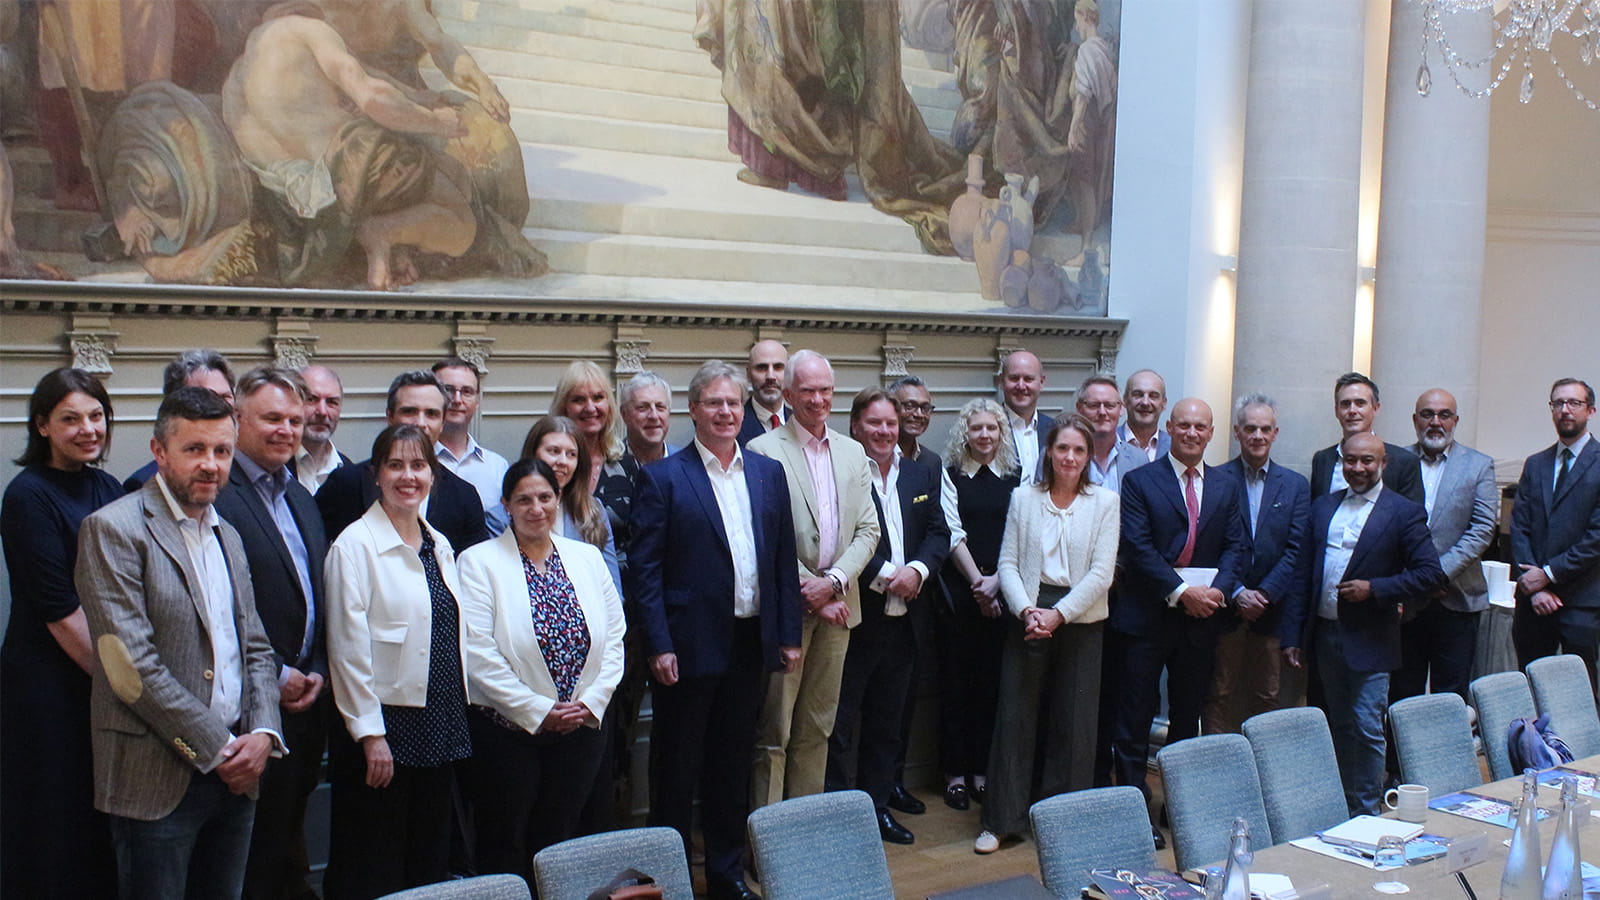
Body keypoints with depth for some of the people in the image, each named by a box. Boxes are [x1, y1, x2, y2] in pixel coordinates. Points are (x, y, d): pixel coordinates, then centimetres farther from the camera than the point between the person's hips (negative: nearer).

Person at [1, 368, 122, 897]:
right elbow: (58, 609, -15)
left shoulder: (107, 488, 8)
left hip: (107, 680, 6)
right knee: (57, 828, 5)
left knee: (104, 825, 14)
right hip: (48, 684, -6)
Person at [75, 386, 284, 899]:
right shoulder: (113, 529, -9)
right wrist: (216, 747, -14)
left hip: (234, 777, 7)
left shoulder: (228, 536, 15)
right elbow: (131, 664, -16)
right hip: (158, 780, -6)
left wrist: (263, 733, -2)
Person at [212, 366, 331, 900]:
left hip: (308, 698, 8)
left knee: (290, 831, 17)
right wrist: (276, 676, -15)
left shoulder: (302, 500, 15)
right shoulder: (215, 496, -13)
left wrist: (317, 671, 4)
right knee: (258, 853, 2)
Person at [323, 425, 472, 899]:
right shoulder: (355, 545, -8)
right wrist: (370, 734, -15)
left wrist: (457, 714, 13)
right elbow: (348, 648, -12)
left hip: (440, 725, 7)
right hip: (385, 724, -6)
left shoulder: (439, 545, 12)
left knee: (430, 860, 12)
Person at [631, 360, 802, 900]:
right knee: (677, 770, 7)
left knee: (732, 765, 15)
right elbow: (646, 569, -8)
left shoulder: (768, 473, 9)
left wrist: (789, 634, 6)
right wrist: (658, 647, -14)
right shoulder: (662, 478, -5)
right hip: (689, 647, -4)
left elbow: (784, 559, 10)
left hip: (750, 646, 4)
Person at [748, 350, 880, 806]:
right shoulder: (764, 451, -6)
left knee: (817, 727, 13)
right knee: (773, 733, 1)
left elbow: (868, 530, 7)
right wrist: (810, 592, -12)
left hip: (836, 605, 5)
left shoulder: (852, 453, 11)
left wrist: (834, 582, -9)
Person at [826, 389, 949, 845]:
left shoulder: (922, 475, 12)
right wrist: (885, 576, -18)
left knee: (887, 722, 16)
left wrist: (917, 569, -10)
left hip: (902, 619, 6)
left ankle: (878, 807, 28)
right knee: (842, 722, 0)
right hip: (855, 617, -6)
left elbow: (939, 533, 9)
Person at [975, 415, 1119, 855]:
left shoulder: (1106, 502, 1)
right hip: (1028, 616, 1)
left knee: (1074, 722, 5)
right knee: (1015, 716, 2)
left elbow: (1101, 573, -5)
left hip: (1080, 621, 0)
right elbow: (1008, 562, 3)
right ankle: (1001, 819, 11)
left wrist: (1059, 614, -13)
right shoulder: (1023, 498, 6)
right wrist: (1026, 610, -13)